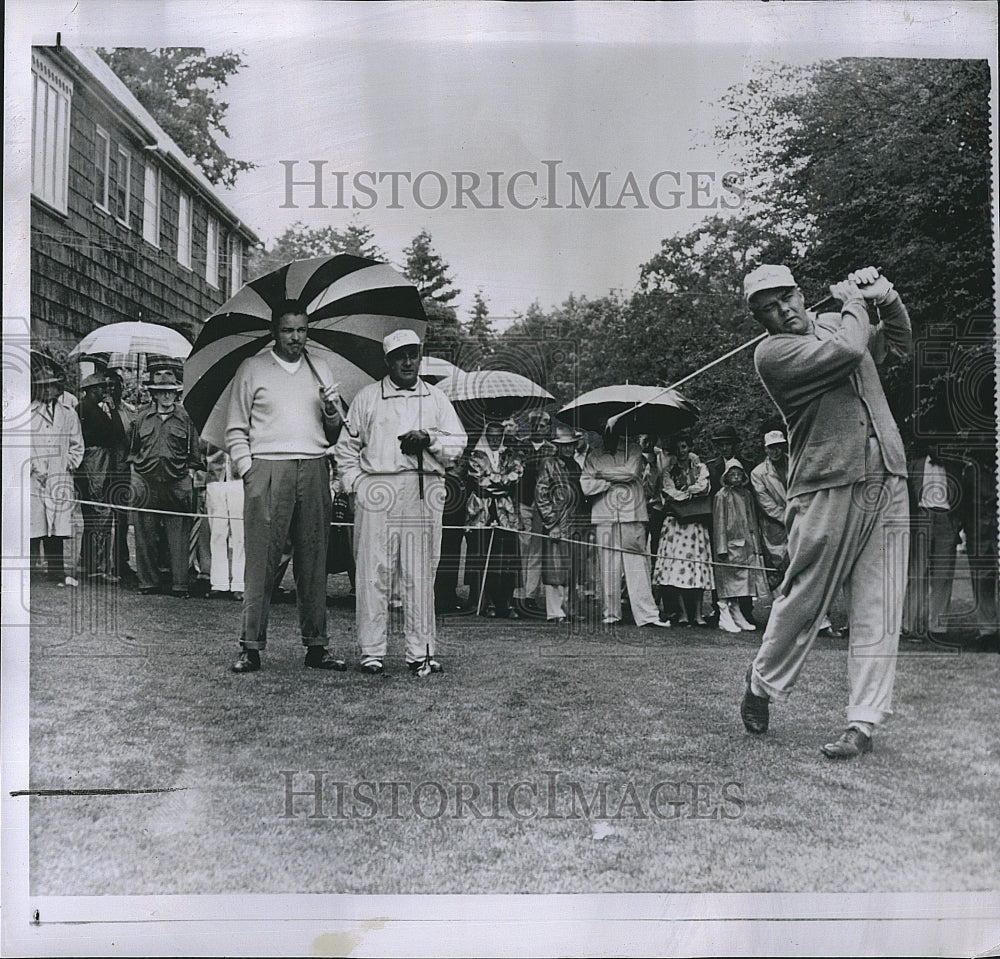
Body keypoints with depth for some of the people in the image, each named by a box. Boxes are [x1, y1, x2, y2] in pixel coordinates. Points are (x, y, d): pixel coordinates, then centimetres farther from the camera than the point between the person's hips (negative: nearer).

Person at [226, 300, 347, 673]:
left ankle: (316, 645, 8)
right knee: (261, 558, -6)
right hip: (267, 467, -3)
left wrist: (331, 412, -3)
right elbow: (236, 429, 7)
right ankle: (251, 646, 0)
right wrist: (247, 468, -5)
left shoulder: (320, 368, 18)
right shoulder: (252, 369, 9)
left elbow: (335, 431, 19)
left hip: (314, 470, 3)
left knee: (313, 558, 3)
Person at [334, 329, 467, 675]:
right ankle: (372, 652, 4)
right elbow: (345, 447, 13)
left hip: (425, 494, 2)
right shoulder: (367, 398, 11)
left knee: (421, 575, 2)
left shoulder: (436, 398, 17)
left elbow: (458, 442, 12)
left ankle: (421, 652, 8)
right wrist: (356, 484, 2)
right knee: (374, 572, -3)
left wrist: (429, 439, -6)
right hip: (378, 489, -1)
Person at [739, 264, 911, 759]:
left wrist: (886, 298, 16)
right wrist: (853, 302, 2)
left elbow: (899, 342, 35)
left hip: (887, 485, 5)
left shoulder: (836, 323, 18)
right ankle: (762, 684, 25)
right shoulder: (771, 352, -4)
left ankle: (863, 722, 4)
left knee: (878, 612, 0)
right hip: (827, 489, -5)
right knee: (803, 600, 1)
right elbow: (849, 351, -17)